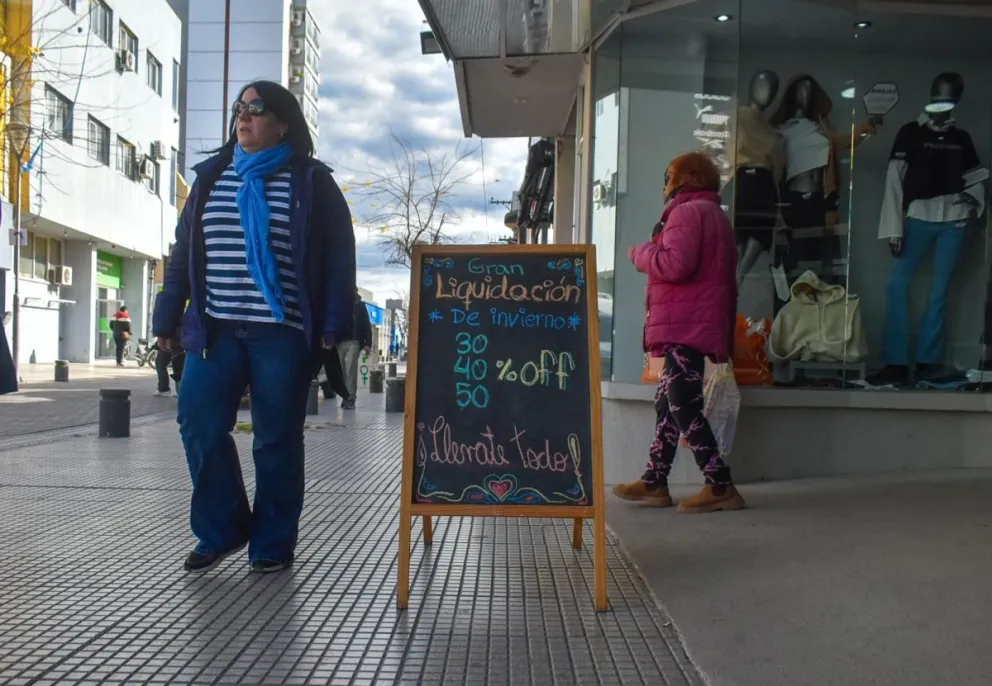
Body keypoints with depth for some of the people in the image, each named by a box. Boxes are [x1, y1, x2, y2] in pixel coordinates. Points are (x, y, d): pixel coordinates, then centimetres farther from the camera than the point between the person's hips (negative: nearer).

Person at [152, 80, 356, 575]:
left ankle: (273, 543, 14)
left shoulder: (311, 181, 2)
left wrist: (333, 327, -11)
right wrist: (168, 317, 10)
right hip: (216, 328, 4)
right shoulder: (212, 176, 15)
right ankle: (220, 529, 15)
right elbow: (184, 252, 16)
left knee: (276, 438, 1)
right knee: (198, 422, -3)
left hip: (284, 332, -4)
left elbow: (339, 256, -3)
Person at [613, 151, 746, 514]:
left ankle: (721, 487, -12)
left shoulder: (686, 212, -7)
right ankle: (654, 482, 17)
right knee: (668, 402, 13)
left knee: (683, 406, -11)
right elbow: (726, 279, 25)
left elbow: (676, 265, -22)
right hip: (700, 324, 10)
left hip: (685, 324, -10)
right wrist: (726, 330, 24)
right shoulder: (716, 216, 25)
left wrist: (640, 253, -4)